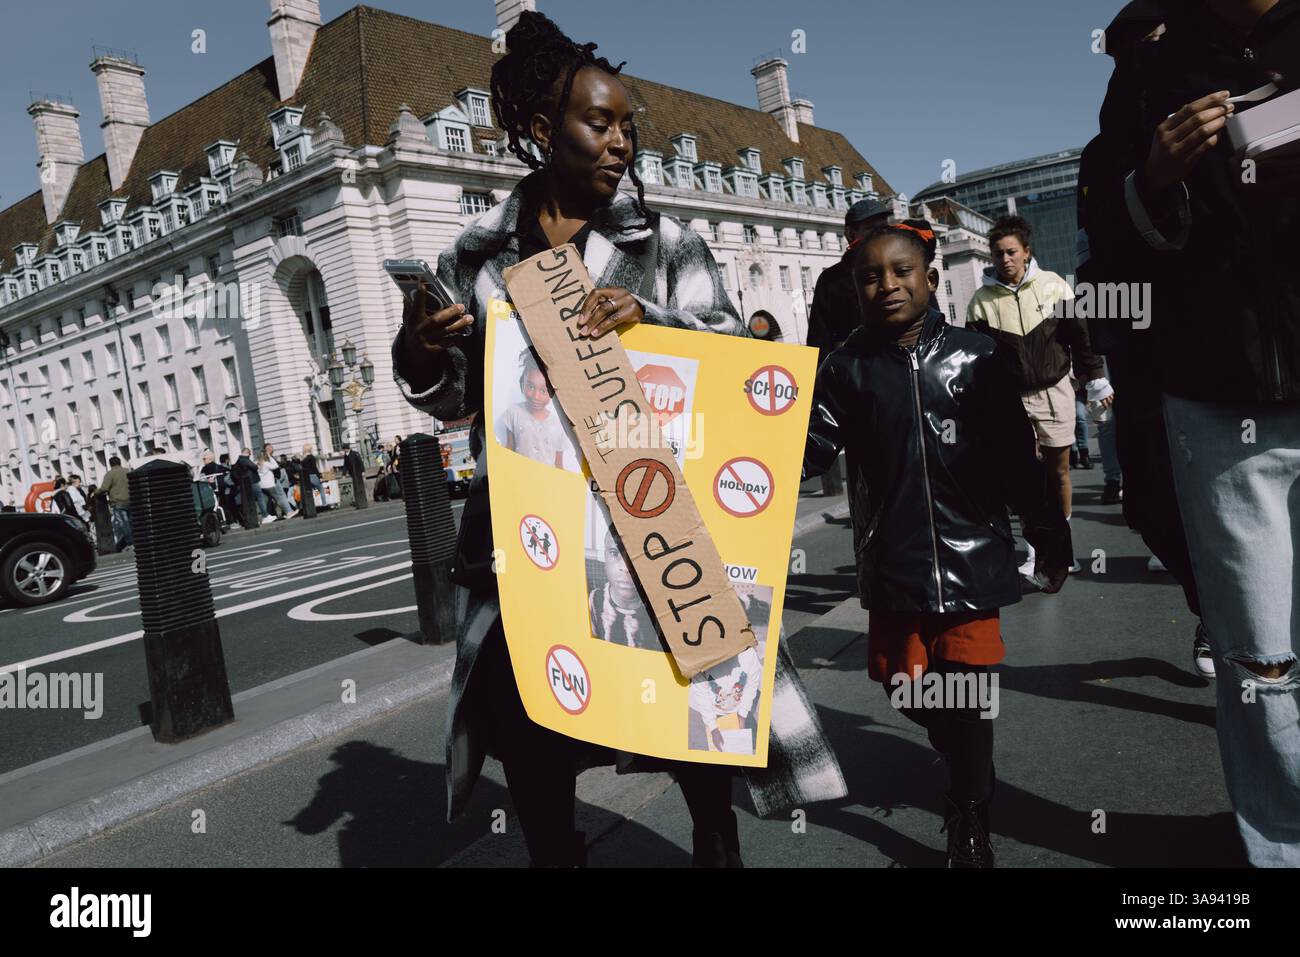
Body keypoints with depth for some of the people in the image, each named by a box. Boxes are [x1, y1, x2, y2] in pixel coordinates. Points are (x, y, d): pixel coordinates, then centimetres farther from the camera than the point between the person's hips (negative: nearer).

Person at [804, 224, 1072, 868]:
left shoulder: (975, 357, -1)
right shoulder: (847, 368, 1)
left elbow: (1018, 457, 3)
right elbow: (809, 452, -6)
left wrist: (1050, 537, 7)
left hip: (970, 558, -1)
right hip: (892, 565, 2)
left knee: (965, 695, 3)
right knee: (907, 688, 13)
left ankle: (970, 829, 22)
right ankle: (966, 764, 45)